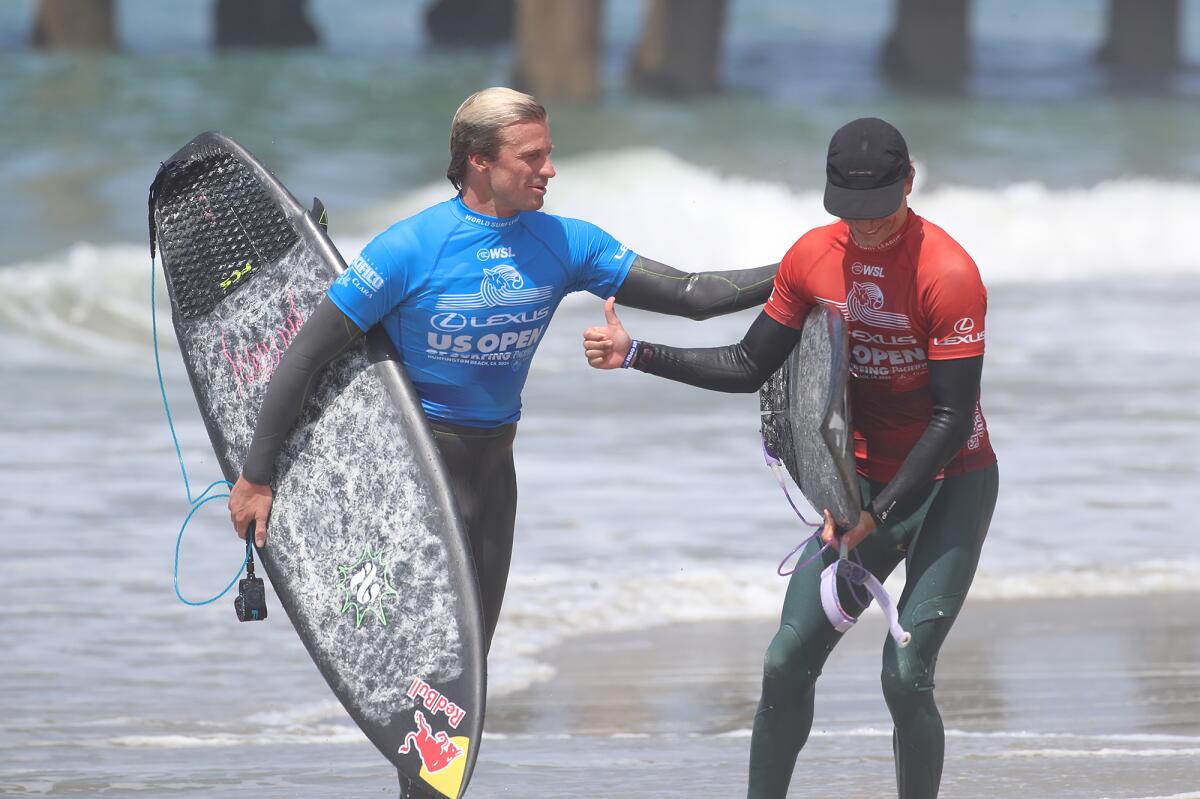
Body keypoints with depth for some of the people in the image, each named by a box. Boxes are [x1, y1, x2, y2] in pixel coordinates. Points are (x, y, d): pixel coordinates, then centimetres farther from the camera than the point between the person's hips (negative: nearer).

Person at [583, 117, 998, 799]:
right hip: (864, 481, 5)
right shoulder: (814, 257, -2)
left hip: (952, 486, -5)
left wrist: (881, 513, -20)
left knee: (906, 678, -15)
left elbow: (954, 417, -19)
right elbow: (750, 367, 9)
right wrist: (636, 354, 2)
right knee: (788, 661, -3)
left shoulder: (948, 273, -20)